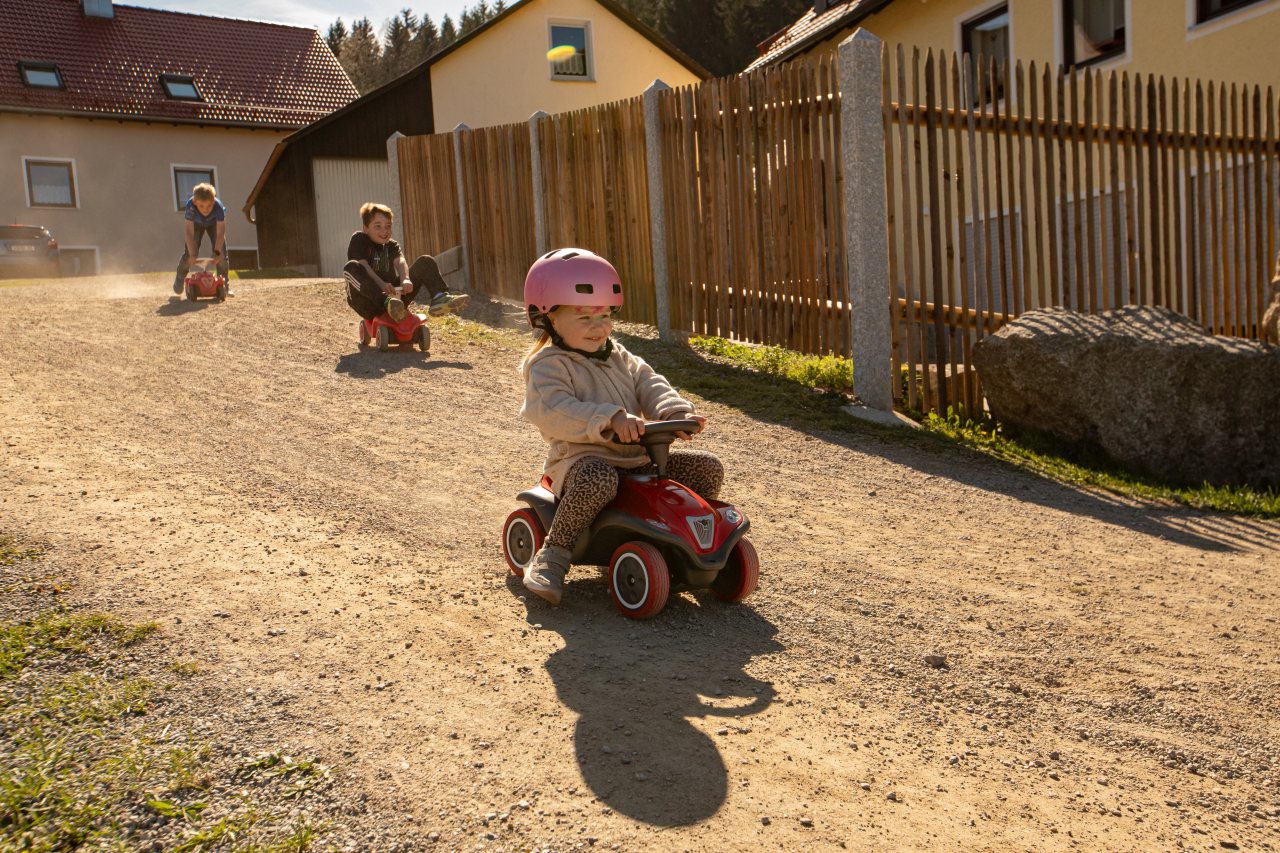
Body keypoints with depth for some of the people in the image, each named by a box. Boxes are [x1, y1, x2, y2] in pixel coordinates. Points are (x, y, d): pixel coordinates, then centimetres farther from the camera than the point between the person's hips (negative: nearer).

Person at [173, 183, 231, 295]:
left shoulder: (218, 207, -41)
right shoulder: (190, 205, -40)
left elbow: (220, 233, -40)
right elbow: (189, 232, -39)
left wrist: (217, 253, -47)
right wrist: (192, 254, -43)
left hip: (214, 223, 0)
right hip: (196, 223, 0)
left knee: (222, 253, -12)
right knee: (188, 253, -6)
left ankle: (225, 286, -3)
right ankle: (179, 280, 17)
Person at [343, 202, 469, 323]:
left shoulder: (392, 245, 15)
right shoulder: (358, 240, 2)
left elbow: (400, 261, -7)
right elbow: (363, 266, -16)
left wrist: (405, 279, -31)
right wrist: (381, 284, -35)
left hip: (394, 293, 4)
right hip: (367, 301, -4)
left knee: (426, 261, -3)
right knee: (351, 267, -33)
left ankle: (439, 298, -32)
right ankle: (387, 302, -52)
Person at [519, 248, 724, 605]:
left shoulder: (619, 358, 17)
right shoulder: (547, 365, -7)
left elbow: (650, 385, 5)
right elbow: (555, 412, -25)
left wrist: (676, 413, -18)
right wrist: (611, 419, -38)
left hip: (637, 457, 7)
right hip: (582, 458, -7)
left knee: (707, 467, 0)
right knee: (598, 480, -43)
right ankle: (553, 554, -22)